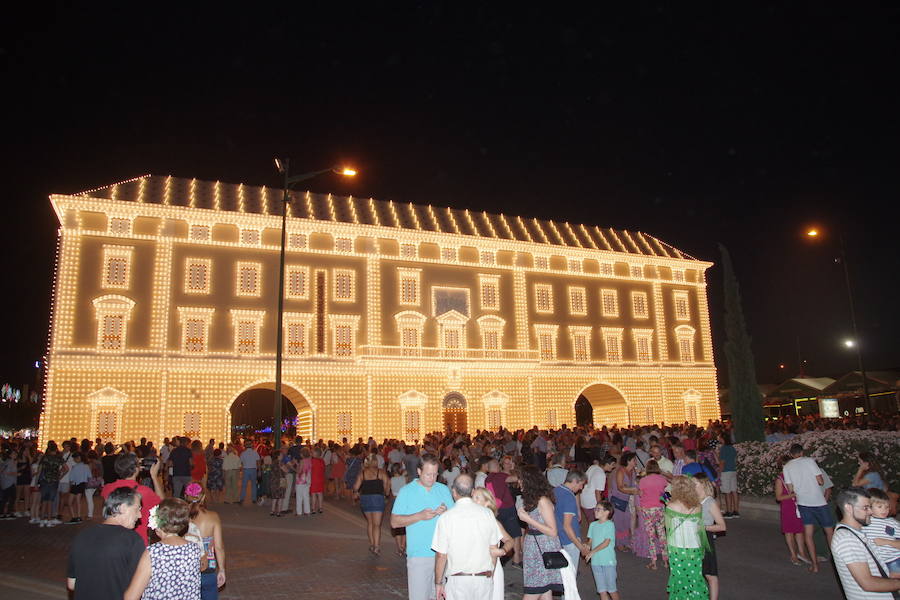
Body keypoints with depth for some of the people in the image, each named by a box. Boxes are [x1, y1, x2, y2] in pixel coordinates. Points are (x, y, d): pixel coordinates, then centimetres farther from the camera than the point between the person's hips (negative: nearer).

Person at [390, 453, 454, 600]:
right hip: (419, 555, -3)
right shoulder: (406, 491, -2)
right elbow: (394, 522, -6)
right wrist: (420, 516, -16)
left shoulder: (444, 490, 9)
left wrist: (446, 512, -13)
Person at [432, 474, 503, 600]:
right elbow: (494, 550, 4)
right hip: (484, 579, 3)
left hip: (457, 580, -2)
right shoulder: (487, 513, -2)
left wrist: (438, 583, 3)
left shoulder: (445, 518, -10)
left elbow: (441, 556, -7)